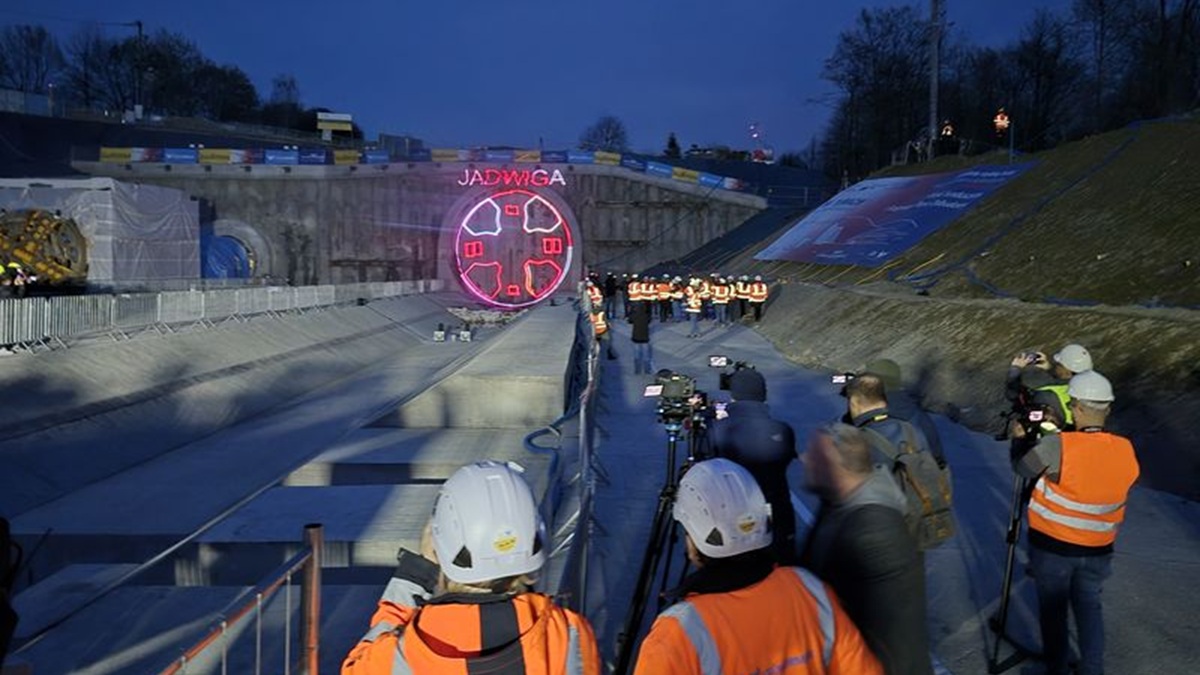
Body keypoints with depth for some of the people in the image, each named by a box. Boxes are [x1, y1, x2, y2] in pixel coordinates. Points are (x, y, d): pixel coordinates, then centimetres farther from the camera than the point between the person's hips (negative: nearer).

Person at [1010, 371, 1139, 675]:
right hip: (1098, 550, 3)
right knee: (1089, 606, 22)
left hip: (1052, 547, -3)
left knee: (1053, 609, 14)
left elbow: (1022, 468, -8)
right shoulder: (1126, 451, -10)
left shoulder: (1057, 446, -24)